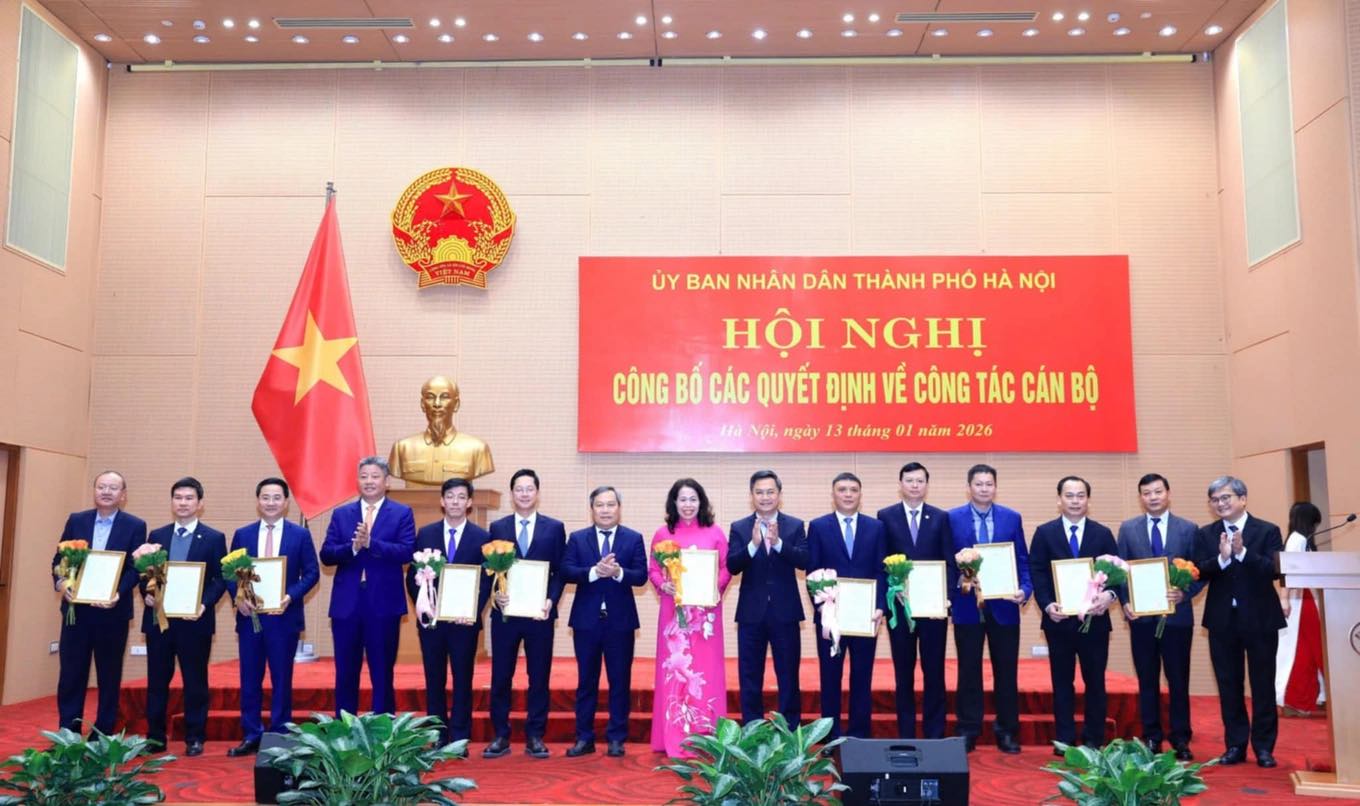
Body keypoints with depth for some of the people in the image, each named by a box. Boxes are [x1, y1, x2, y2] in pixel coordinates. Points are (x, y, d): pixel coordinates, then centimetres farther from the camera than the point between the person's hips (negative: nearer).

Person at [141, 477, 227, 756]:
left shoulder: (214, 538, 0)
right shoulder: (157, 535, 11)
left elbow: (220, 579, -3)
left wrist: (204, 604, -18)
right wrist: (147, 594, -9)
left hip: (194, 619, -3)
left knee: (195, 682, 4)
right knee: (157, 680, 9)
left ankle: (195, 738, 13)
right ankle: (155, 736, 19)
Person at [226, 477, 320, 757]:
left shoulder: (300, 534, 1)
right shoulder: (242, 534, 8)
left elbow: (312, 573, -2)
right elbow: (230, 572, 7)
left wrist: (291, 597, -16)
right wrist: (238, 597, -11)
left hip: (284, 616, -2)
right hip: (249, 615, 2)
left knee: (282, 679, 5)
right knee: (250, 679, 7)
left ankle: (280, 736, 14)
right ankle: (251, 736, 16)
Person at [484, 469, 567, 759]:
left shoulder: (555, 527, 4)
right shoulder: (497, 527, 7)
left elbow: (560, 571, 2)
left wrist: (551, 601, -11)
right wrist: (496, 595, -12)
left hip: (539, 613, -1)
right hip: (505, 612, 1)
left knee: (539, 677, 5)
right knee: (500, 678, 5)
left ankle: (535, 737, 15)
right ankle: (501, 736, 15)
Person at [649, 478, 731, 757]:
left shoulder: (714, 533, 4)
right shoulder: (662, 534, 5)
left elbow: (726, 568, 3)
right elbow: (652, 569, 6)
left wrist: (715, 587, -14)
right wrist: (663, 585, -12)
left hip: (706, 609, 0)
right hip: (674, 608, 0)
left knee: (705, 668, 2)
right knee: (673, 668, 1)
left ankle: (705, 739, 10)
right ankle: (675, 739, 7)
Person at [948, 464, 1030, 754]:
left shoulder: (1012, 518, 5)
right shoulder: (952, 518, 0)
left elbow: (1022, 560, 5)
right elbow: (946, 561, 0)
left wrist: (1025, 589, -11)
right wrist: (948, 597, -12)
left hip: (1004, 605, 1)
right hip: (967, 605, -1)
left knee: (1006, 671, 8)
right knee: (968, 671, 7)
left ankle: (1007, 731, 19)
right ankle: (968, 731, 16)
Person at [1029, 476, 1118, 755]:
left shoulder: (1103, 533, 7)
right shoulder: (1044, 532, 3)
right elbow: (1037, 573, -2)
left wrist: (1109, 595, -17)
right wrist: (1047, 605, -15)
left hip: (1094, 618, 1)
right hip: (1059, 618, -1)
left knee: (1095, 681, 8)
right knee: (1062, 682, 7)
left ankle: (1094, 741, 17)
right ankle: (1064, 741, 14)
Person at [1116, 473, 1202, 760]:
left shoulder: (1188, 529, 2)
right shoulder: (1128, 529, 5)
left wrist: (1184, 594, -15)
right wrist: (1125, 602, -8)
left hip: (1177, 615, -1)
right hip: (1141, 616, 1)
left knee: (1178, 680, 5)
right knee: (1147, 681, 8)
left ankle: (1181, 739, 16)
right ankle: (1151, 738, 17)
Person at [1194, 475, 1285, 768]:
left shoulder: (1268, 531, -3)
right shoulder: (1206, 534, 4)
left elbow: (1275, 570, -15)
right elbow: (1200, 573, -6)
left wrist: (1243, 552, -26)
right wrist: (1221, 558, -24)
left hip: (1260, 619, -2)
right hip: (1222, 620, 2)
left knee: (1263, 685, 6)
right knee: (1229, 685, 9)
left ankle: (1264, 747, 18)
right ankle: (1235, 745, 19)